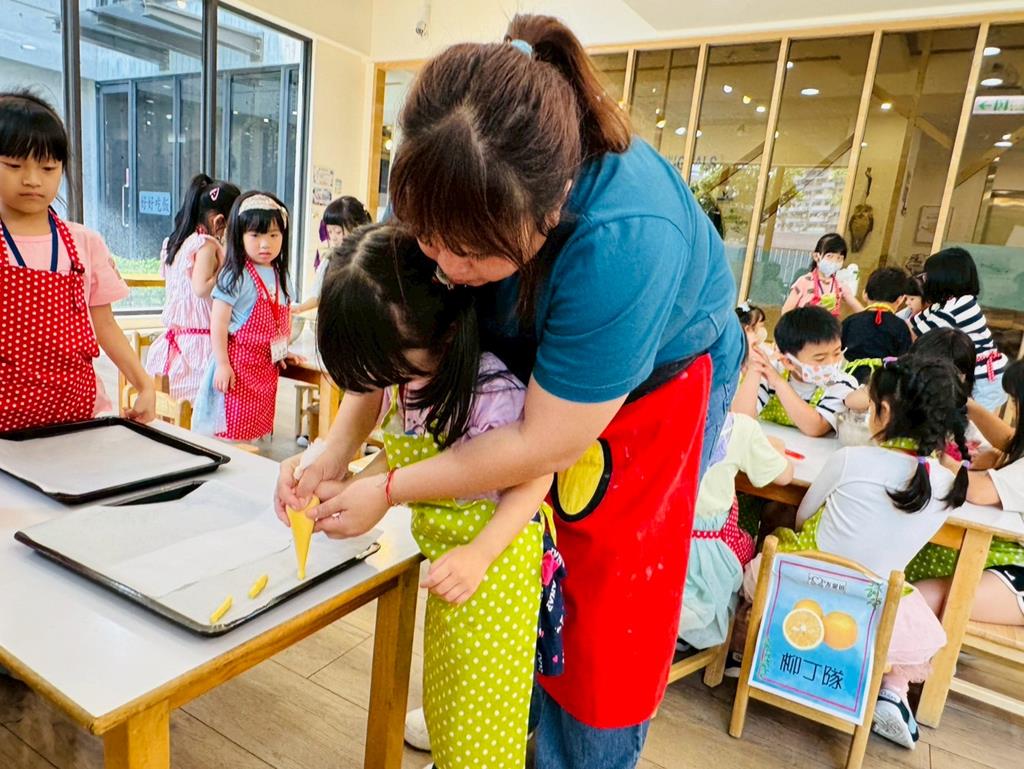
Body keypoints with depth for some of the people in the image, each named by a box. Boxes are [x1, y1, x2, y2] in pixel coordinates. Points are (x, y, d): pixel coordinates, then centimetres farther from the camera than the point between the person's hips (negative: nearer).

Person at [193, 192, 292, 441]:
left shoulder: (280, 276, 8)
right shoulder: (235, 276, -13)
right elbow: (218, 323, -15)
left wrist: (281, 352, 11)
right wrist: (222, 364, -17)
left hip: (267, 367, 7)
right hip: (238, 365, -7)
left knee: (259, 430, 14)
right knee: (233, 430, -2)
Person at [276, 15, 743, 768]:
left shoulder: (623, 245, -42)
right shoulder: (446, 183, -25)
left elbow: (545, 445, -32)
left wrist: (388, 492, -23)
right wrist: (336, 450, -18)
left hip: (656, 381, -4)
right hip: (527, 367, 5)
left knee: (604, 604, 3)